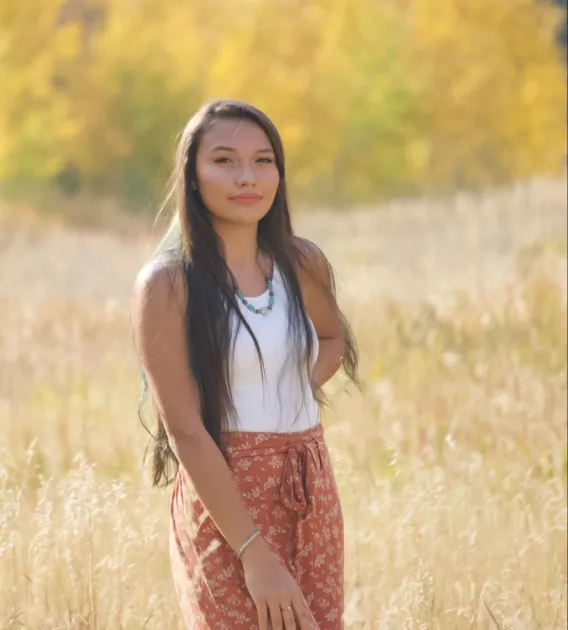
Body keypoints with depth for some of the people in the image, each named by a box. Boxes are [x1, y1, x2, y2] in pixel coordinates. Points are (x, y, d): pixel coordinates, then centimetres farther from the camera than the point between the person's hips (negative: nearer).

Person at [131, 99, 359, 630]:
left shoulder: (302, 264, 6)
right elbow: (186, 431, -14)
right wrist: (254, 554, -19)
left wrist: (301, 388, 5)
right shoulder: (168, 283, -10)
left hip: (312, 496, 5)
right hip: (226, 502, -5)